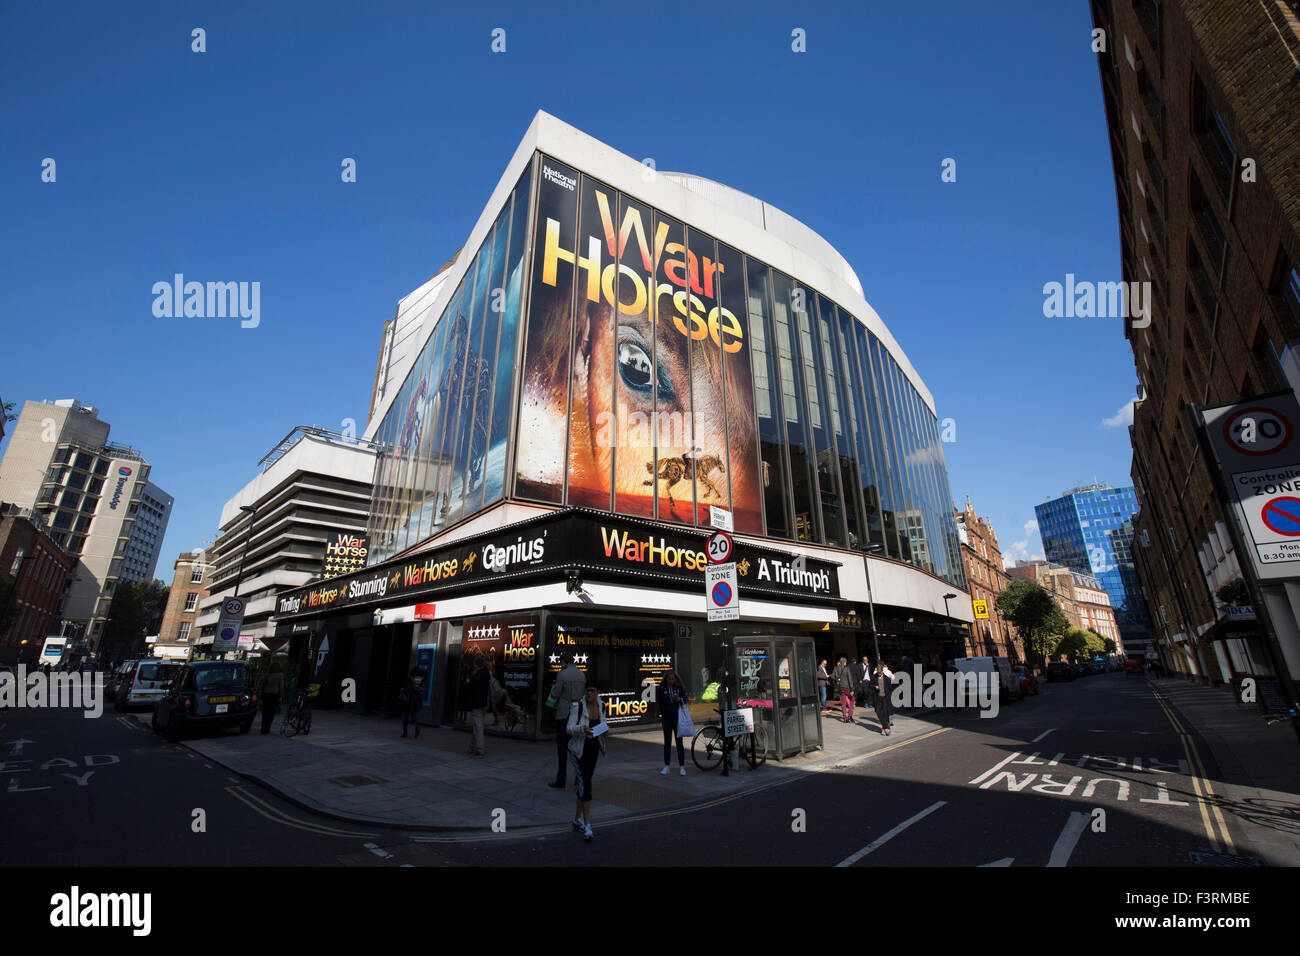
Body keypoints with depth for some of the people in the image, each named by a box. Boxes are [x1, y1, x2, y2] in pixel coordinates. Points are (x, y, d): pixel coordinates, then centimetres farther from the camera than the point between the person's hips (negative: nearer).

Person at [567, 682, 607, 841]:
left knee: (583, 784, 15)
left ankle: (577, 819, 30)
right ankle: (587, 825, -6)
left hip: (593, 750, 5)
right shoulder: (578, 706, -16)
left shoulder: (601, 707, 0)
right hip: (578, 750, -5)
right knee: (585, 785, -12)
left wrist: (604, 729, -9)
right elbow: (570, 728, -18)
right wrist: (582, 728, -37)